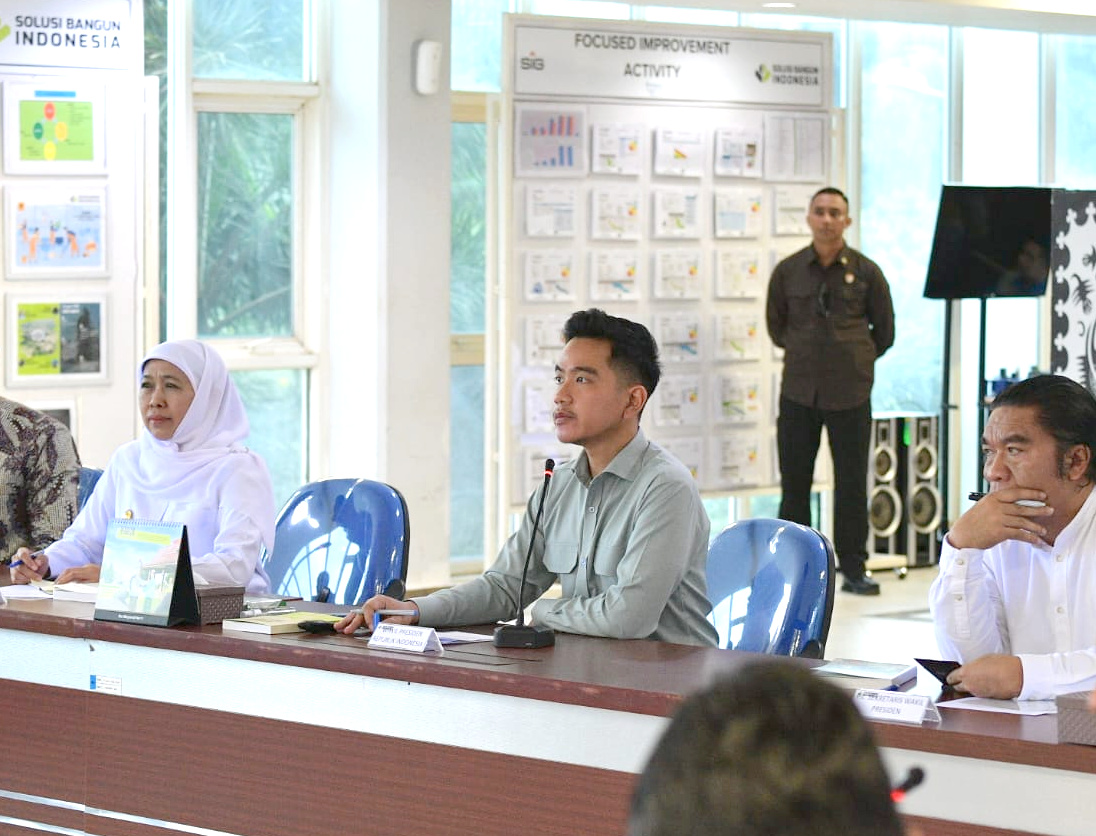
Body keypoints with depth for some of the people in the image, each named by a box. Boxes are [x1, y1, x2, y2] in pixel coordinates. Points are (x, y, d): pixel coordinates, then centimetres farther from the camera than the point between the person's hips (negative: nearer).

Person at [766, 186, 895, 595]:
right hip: (799, 390, 1)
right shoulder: (788, 271, 4)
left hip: (850, 392, -1)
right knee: (794, 480, 5)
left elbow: (884, 331, 12)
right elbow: (775, 323, 18)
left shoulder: (866, 272, 1)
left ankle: (854, 567, 11)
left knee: (851, 481, 3)